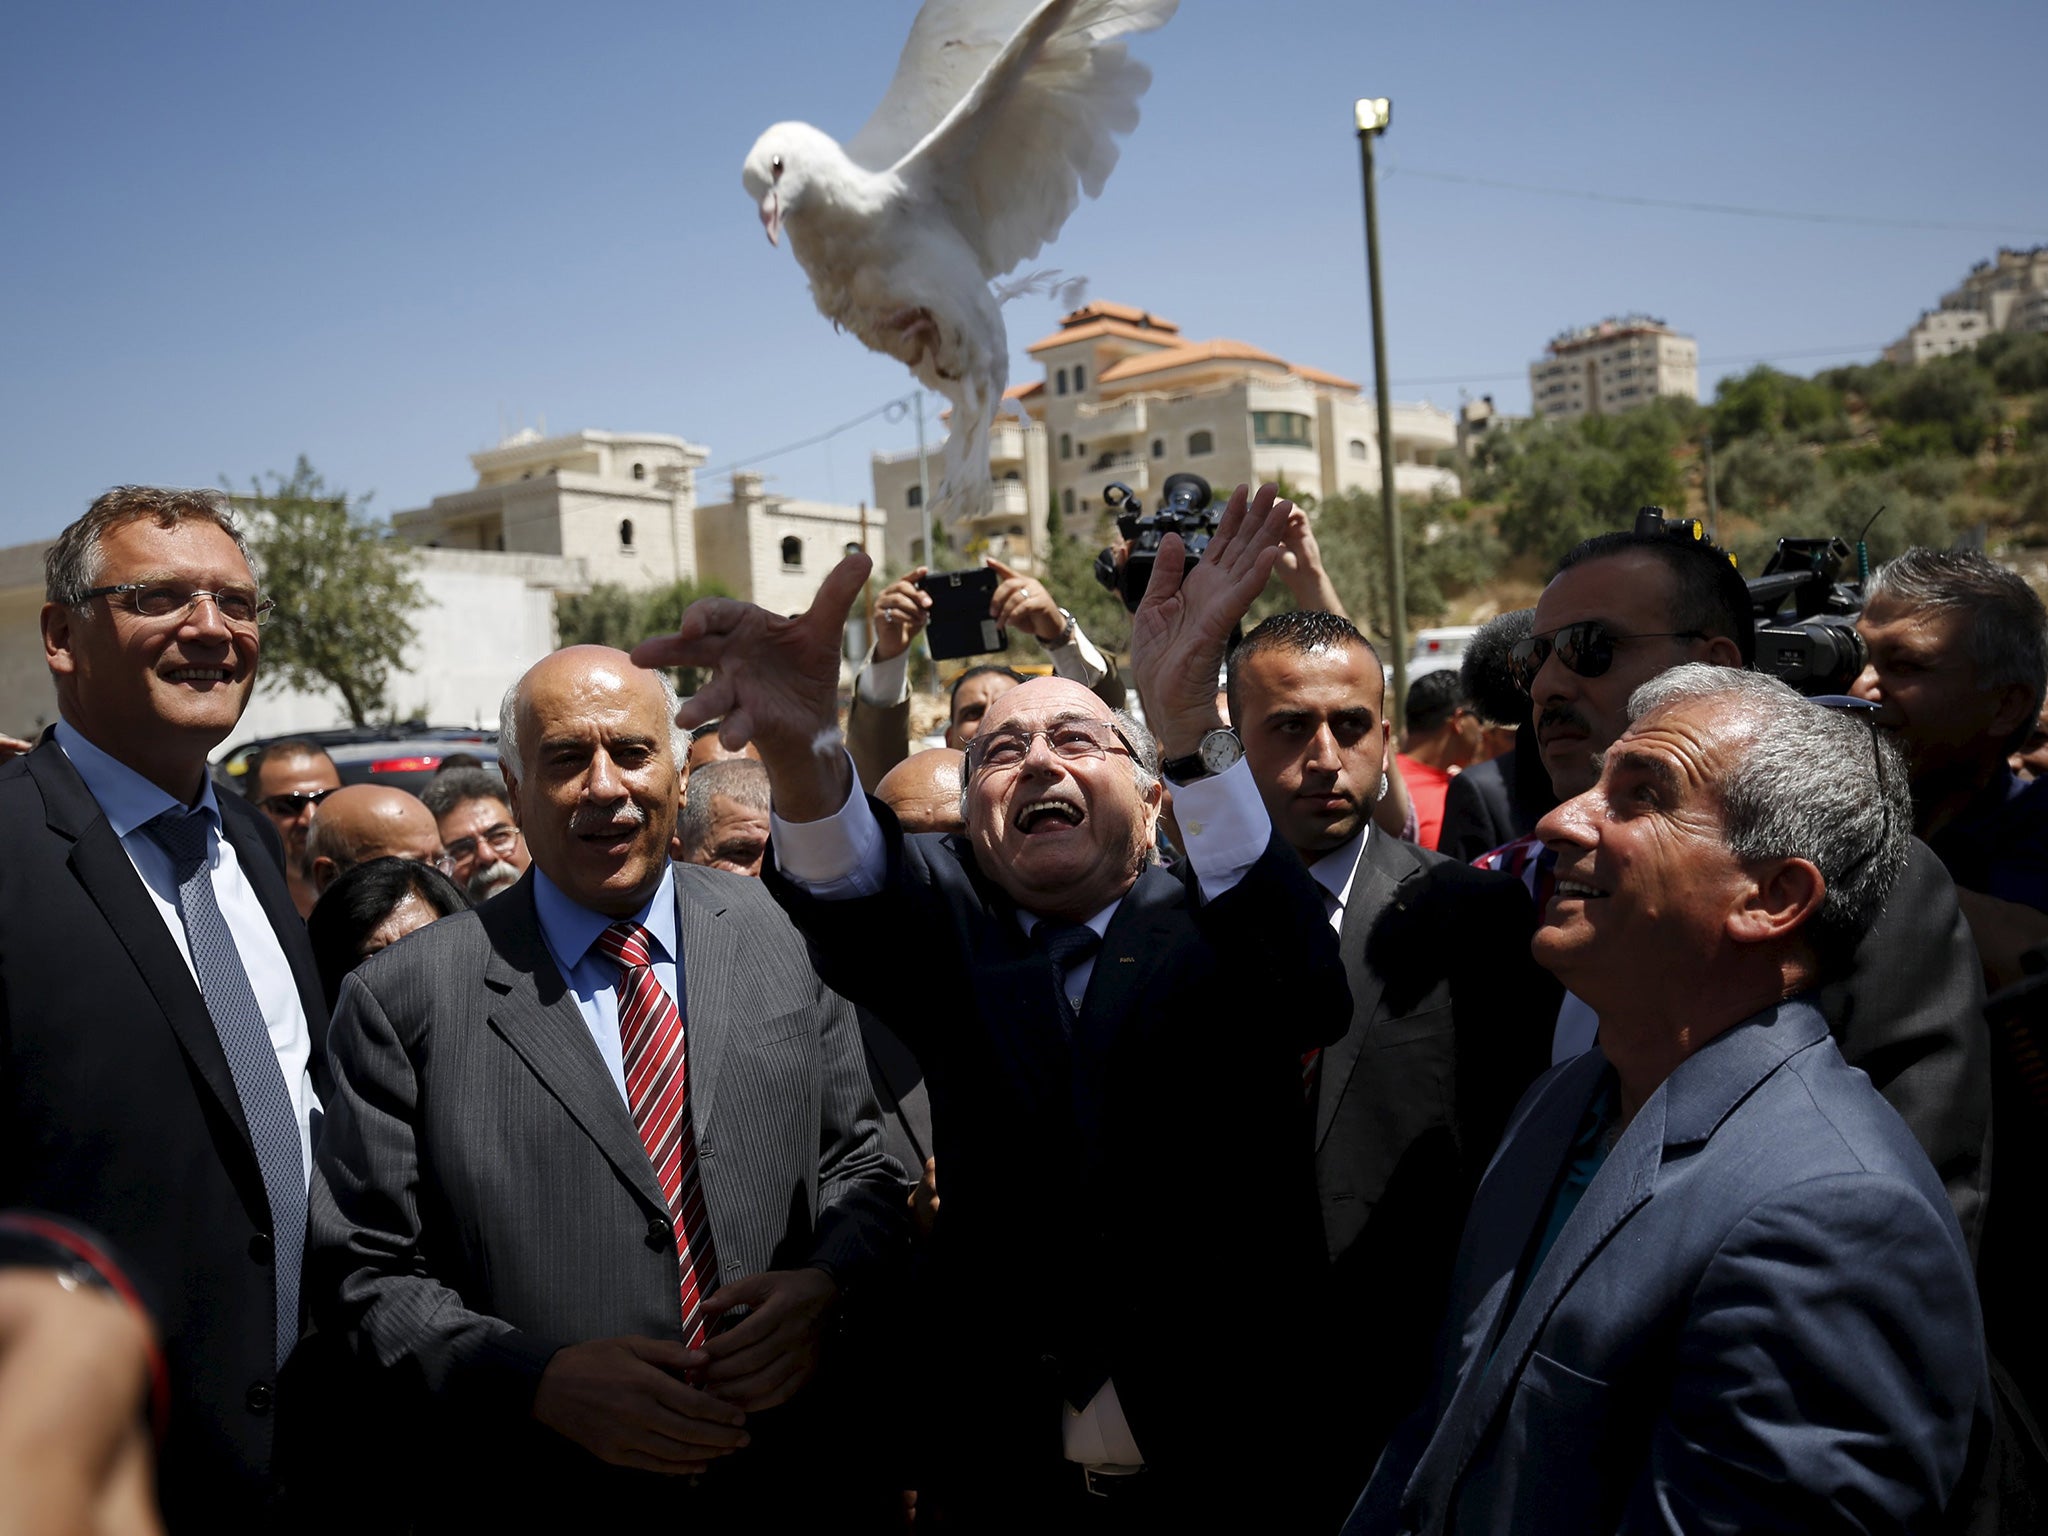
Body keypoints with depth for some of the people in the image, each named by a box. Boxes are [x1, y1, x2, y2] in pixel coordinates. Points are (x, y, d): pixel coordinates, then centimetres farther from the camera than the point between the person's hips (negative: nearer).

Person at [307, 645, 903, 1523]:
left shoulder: (787, 938, -1)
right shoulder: (402, 998, -7)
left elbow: (861, 1163, 4)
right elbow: (364, 1273, -5)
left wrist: (828, 1284, -14)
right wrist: (538, 1380, -19)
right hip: (536, 1495, -2)